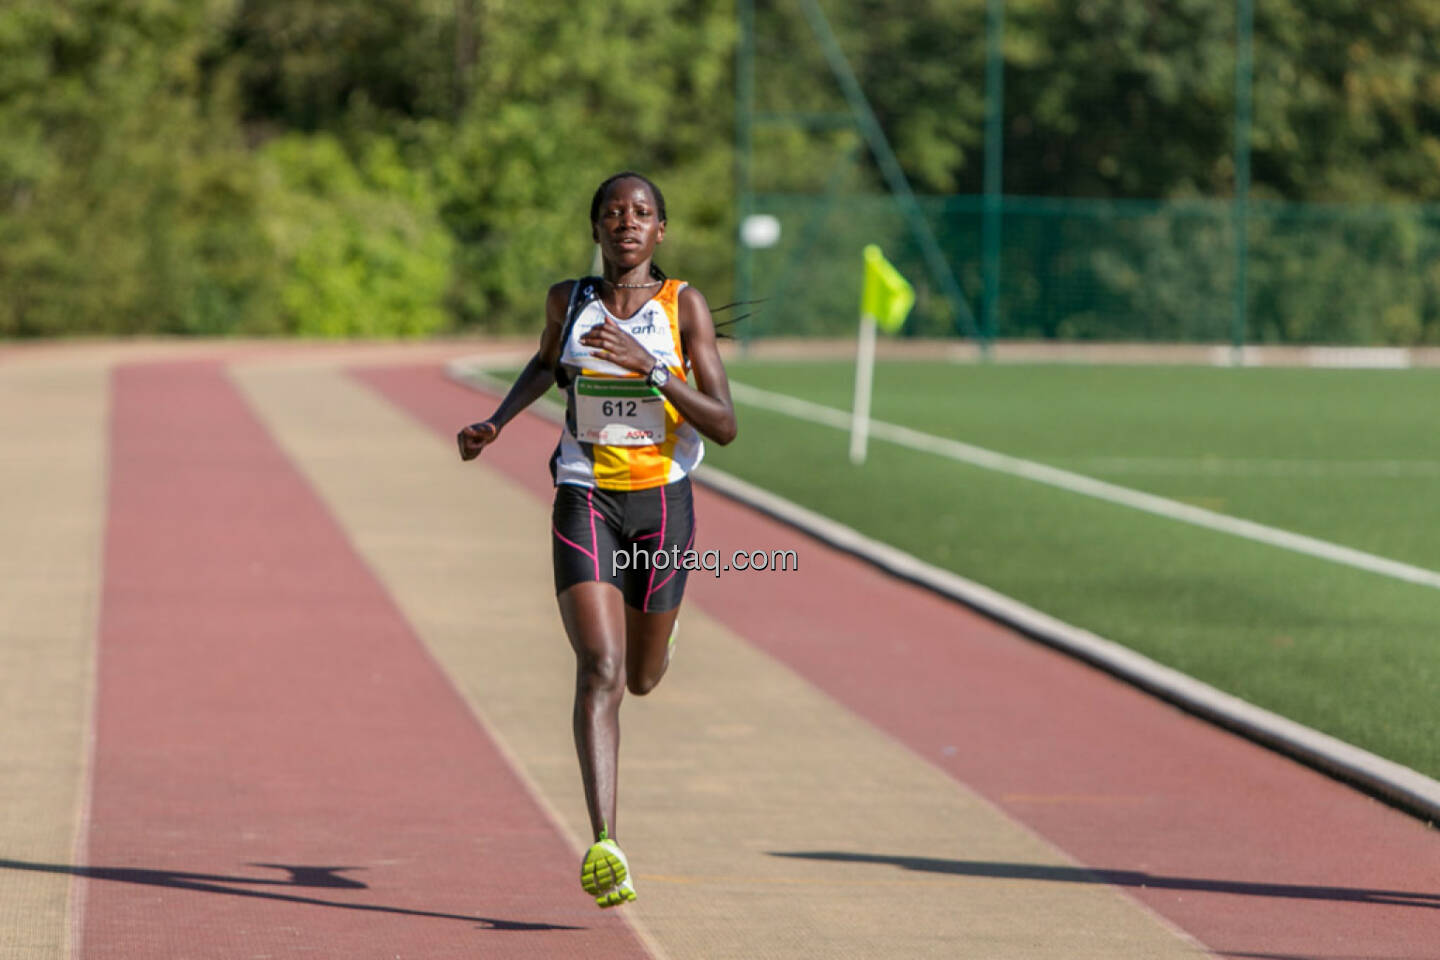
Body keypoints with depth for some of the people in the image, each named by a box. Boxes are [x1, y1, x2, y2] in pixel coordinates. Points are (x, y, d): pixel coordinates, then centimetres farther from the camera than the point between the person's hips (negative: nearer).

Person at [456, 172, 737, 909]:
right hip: (586, 500, 0)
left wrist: (649, 368, -23)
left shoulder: (684, 307, -5)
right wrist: (497, 421, 14)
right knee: (599, 669, -18)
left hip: (661, 503, 0)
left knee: (642, 677, 18)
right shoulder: (568, 300, 2)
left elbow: (725, 426, -13)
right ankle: (604, 846, -27)